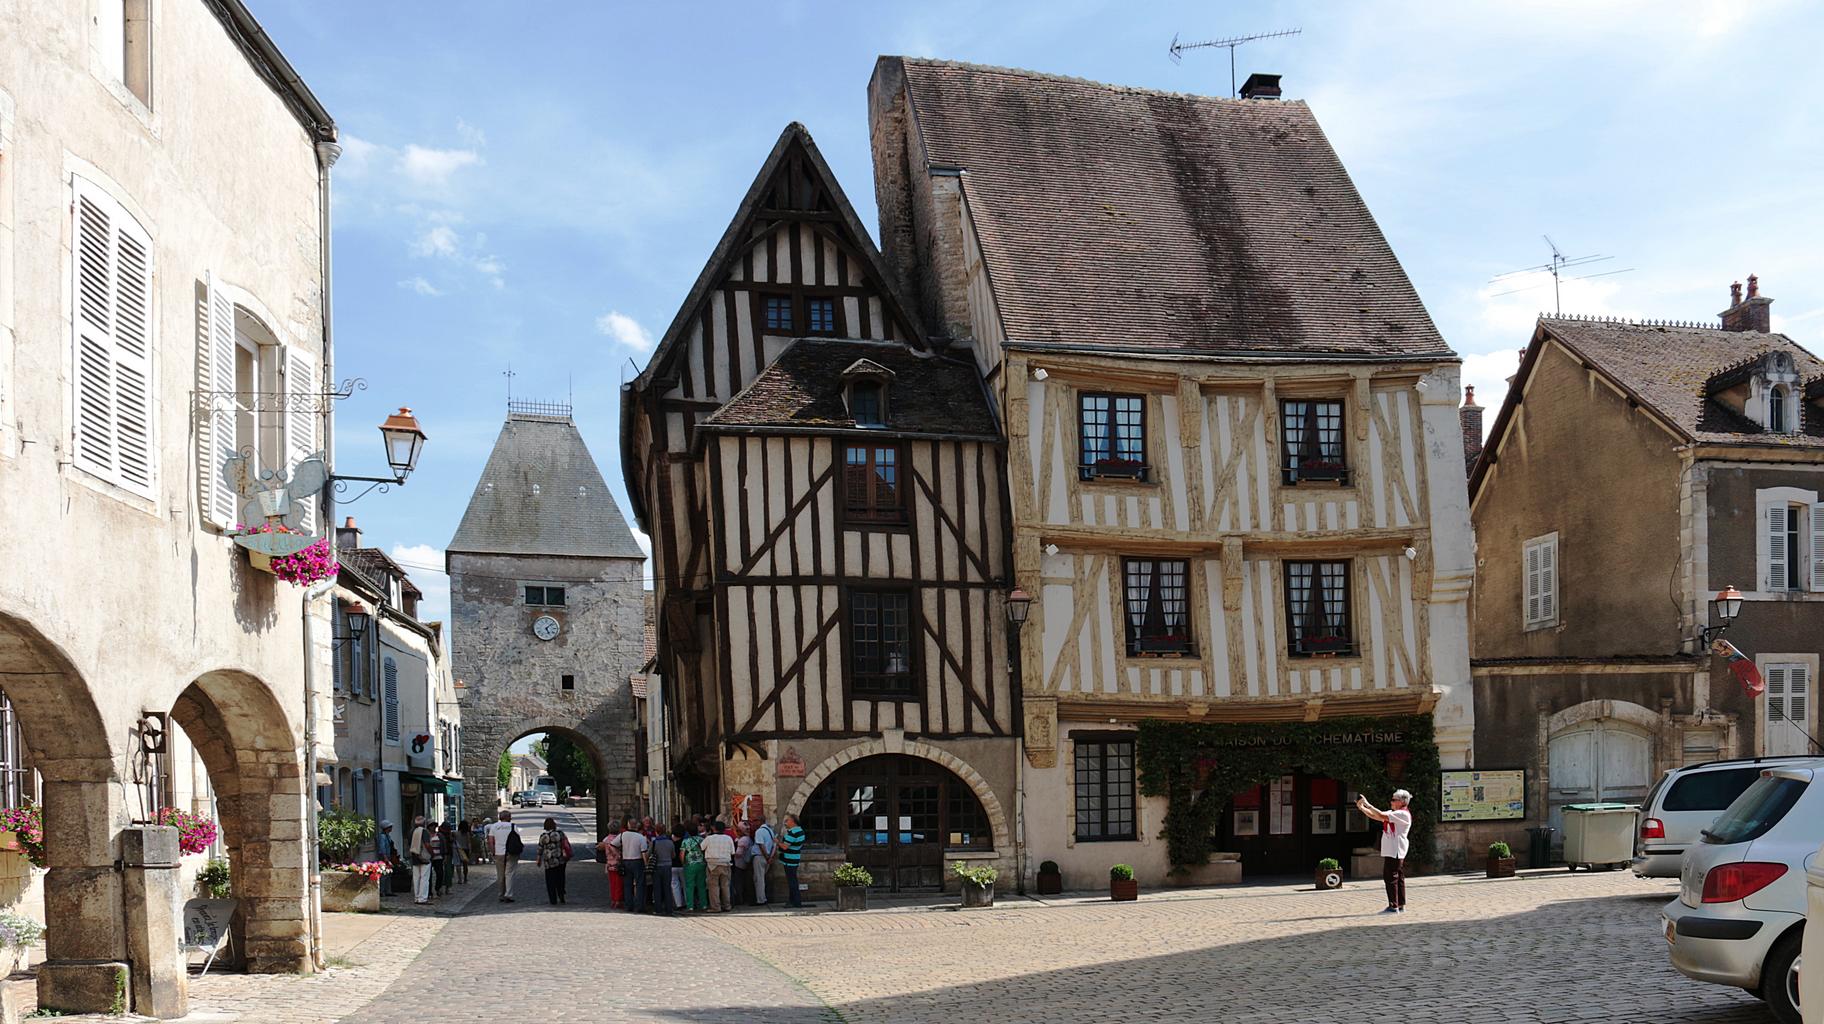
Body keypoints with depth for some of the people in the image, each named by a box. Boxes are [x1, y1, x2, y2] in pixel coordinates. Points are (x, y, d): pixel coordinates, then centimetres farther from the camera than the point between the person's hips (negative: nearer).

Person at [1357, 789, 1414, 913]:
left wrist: (1368, 805, -18)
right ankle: (1401, 905, 15)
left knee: (1391, 877, -10)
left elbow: (1382, 816, -22)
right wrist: (1362, 807, 4)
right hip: (1390, 851, 10)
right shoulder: (1391, 813, 18)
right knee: (1398, 877, 11)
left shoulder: (1403, 814, -12)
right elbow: (1374, 816, 15)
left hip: (1395, 851, -10)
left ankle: (1393, 906, -9)